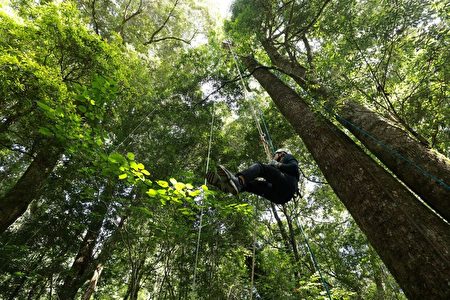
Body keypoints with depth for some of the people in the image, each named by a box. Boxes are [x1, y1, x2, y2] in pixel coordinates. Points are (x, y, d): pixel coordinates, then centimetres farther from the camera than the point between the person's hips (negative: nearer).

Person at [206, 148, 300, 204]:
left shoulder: (288, 157, 26)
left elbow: (294, 168, 1)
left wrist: (277, 165, 4)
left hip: (287, 185, -7)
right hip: (279, 196, 7)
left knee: (259, 166, -20)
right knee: (248, 184, -3)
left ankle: (237, 181, -52)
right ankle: (225, 184, -34)